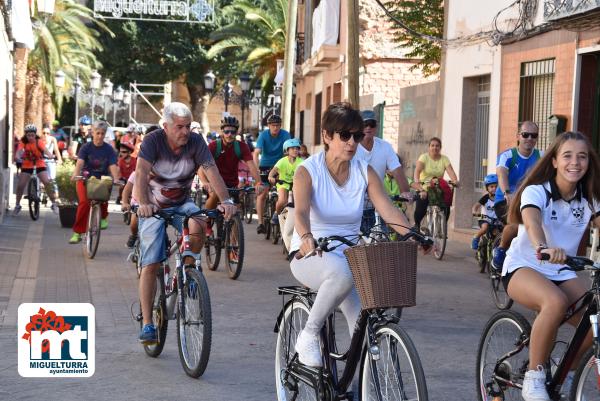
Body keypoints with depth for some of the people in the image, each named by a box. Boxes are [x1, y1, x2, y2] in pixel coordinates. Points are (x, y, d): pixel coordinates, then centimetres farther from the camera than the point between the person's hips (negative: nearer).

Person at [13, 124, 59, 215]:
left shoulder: (39, 142, -16)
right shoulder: (23, 142, -12)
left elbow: (45, 149, -33)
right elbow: (19, 151, -28)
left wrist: (50, 155, -54)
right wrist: (17, 157, -51)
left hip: (39, 164, -1)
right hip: (27, 165, 1)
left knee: (47, 182, -16)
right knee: (20, 185, -6)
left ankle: (54, 204, -4)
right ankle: (17, 205, 13)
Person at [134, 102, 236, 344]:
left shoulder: (196, 142, -13)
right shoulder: (153, 141, -19)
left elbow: (212, 172, -24)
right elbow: (141, 172, -32)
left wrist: (225, 200, -41)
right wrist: (143, 204, -50)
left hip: (182, 204, 2)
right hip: (153, 207, -2)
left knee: (197, 228, -33)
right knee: (150, 265, -8)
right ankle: (147, 324, -2)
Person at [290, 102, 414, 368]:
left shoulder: (365, 172, 2)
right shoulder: (308, 171, -9)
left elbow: (388, 209, -10)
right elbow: (301, 210, -27)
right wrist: (306, 237, -49)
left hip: (350, 255, 4)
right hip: (310, 257, -4)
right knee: (342, 272, -38)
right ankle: (308, 335, -20)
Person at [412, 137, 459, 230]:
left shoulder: (444, 159, 3)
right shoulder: (424, 157, -4)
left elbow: (451, 172, -12)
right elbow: (417, 171, -19)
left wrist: (455, 181, -33)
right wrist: (416, 181, -38)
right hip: (424, 188, -3)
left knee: (446, 208, -18)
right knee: (420, 210, -22)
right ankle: (416, 225, 7)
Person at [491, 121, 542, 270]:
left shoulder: (541, 157, 0)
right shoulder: (507, 155, -10)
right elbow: (501, 174, -29)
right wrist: (507, 194, -50)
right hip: (505, 202, -4)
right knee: (517, 223, -32)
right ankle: (500, 250, -5)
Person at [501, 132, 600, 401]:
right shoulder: (536, 191, -13)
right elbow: (531, 220, -34)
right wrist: (542, 247, -56)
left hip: (562, 273, 5)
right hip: (523, 268, -5)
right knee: (556, 302, -37)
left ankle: (565, 377, 9)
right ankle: (534, 378, -21)